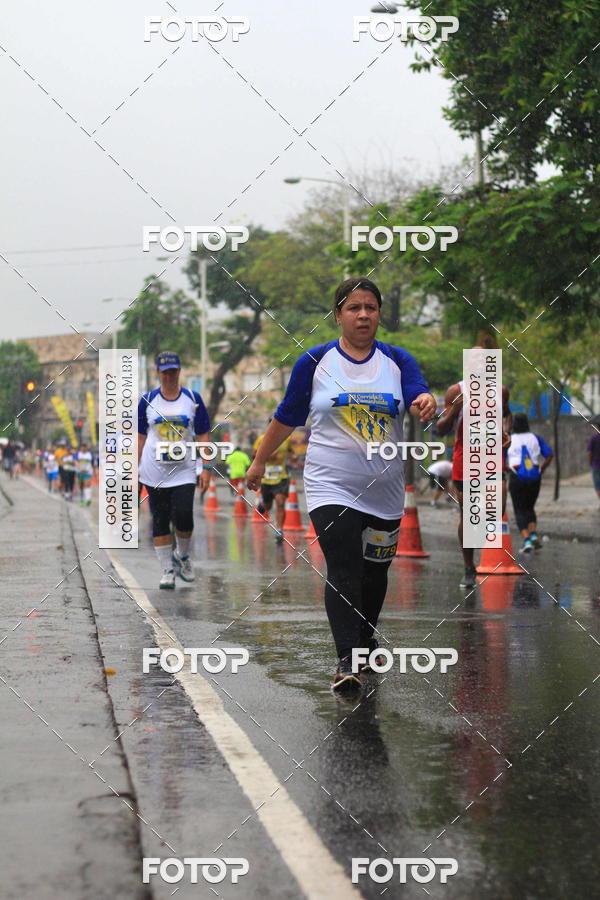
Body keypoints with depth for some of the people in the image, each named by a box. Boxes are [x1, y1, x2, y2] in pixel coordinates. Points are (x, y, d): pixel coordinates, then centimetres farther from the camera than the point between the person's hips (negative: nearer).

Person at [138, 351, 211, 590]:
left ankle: (183, 556, 14)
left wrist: (206, 467, -1)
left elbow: (202, 436, 6)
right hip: (154, 472, 1)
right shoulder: (148, 400, 4)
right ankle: (167, 570, 11)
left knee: (183, 517, -13)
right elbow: (140, 437, 9)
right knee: (160, 522, 2)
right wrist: (133, 469, 4)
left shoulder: (193, 399, 4)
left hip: (184, 470, 0)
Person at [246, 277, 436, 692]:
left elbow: (418, 398, -12)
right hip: (332, 485, -3)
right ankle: (347, 661, -19)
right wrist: (261, 460, 17)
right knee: (343, 571, -16)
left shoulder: (398, 361, 5)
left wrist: (425, 403, -35)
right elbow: (287, 416, 11)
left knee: (374, 572, 13)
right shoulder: (315, 362, 1)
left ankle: (365, 639, 36)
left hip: (385, 490, 3)